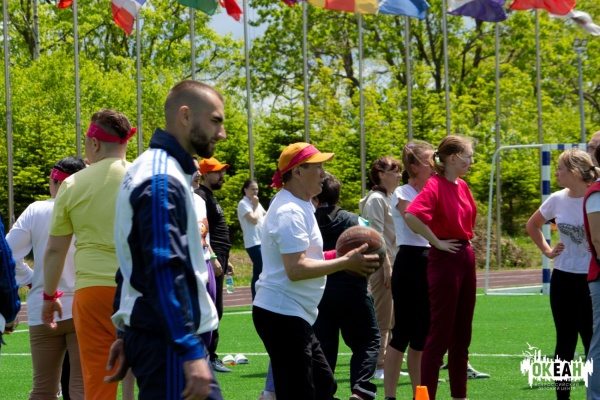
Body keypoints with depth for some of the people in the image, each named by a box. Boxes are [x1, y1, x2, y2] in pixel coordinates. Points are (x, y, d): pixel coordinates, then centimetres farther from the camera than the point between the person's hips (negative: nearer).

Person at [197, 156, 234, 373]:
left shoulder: (210, 197, 21)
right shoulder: (201, 197, -12)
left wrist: (225, 260, 25)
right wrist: (213, 259, -24)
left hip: (217, 258, 11)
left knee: (214, 309, 12)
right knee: (213, 309, -11)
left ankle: (209, 354, 16)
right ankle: (210, 356, -11)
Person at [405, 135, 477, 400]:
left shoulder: (462, 186, 10)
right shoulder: (435, 186, -15)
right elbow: (411, 215, -31)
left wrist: (467, 241, 14)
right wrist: (437, 242, -21)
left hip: (466, 258, 9)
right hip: (445, 259, -8)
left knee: (462, 333, 13)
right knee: (440, 334, -6)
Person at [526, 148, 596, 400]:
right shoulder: (557, 200, 2)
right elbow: (532, 225, 20)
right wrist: (546, 250, 10)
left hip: (591, 279, -4)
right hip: (563, 278, 4)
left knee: (592, 341, -2)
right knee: (565, 341, 9)